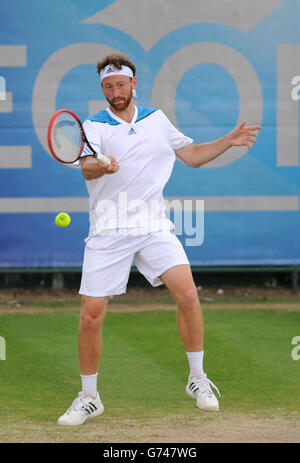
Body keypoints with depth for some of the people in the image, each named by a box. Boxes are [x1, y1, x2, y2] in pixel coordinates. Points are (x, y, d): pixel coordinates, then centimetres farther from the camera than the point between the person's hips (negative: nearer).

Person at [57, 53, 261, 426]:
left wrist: (228, 141, 10)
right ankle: (88, 398, 11)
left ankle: (198, 380, 4)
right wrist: (99, 166, -40)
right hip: (109, 229, -2)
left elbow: (193, 155, 22)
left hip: (153, 225, 2)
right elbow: (86, 168, -18)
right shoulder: (94, 126, 1)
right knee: (91, 315, -6)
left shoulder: (157, 119, 13)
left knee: (187, 294, -14)